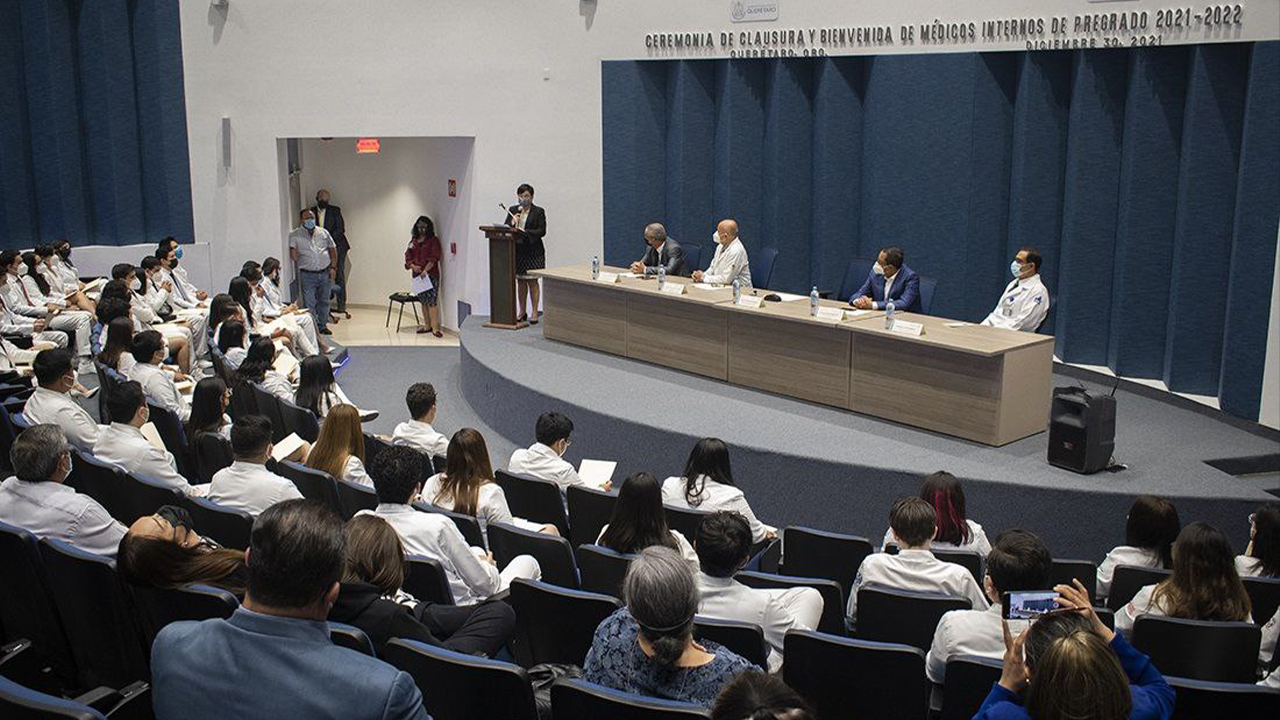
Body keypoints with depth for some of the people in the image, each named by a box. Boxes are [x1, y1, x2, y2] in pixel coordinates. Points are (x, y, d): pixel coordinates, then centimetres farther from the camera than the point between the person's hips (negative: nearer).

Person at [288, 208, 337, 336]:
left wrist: (333, 267, 5)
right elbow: (293, 252, -7)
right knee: (309, 304, -7)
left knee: (324, 301, 12)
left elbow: (333, 250, 13)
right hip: (307, 275, -3)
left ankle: (323, 326, 24)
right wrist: (296, 262, -23)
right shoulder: (295, 235, 1)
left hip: (325, 273, 3)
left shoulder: (323, 233, 10)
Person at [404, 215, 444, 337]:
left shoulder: (433, 240, -2)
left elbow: (434, 258, -12)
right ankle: (428, 325, 21)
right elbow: (408, 255, 11)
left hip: (431, 274, -6)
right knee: (423, 301, 12)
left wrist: (426, 270, -21)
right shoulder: (414, 241, 15)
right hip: (417, 275, 6)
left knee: (432, 301, -12)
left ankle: (435, 328, -12)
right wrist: (413, 266, -8)